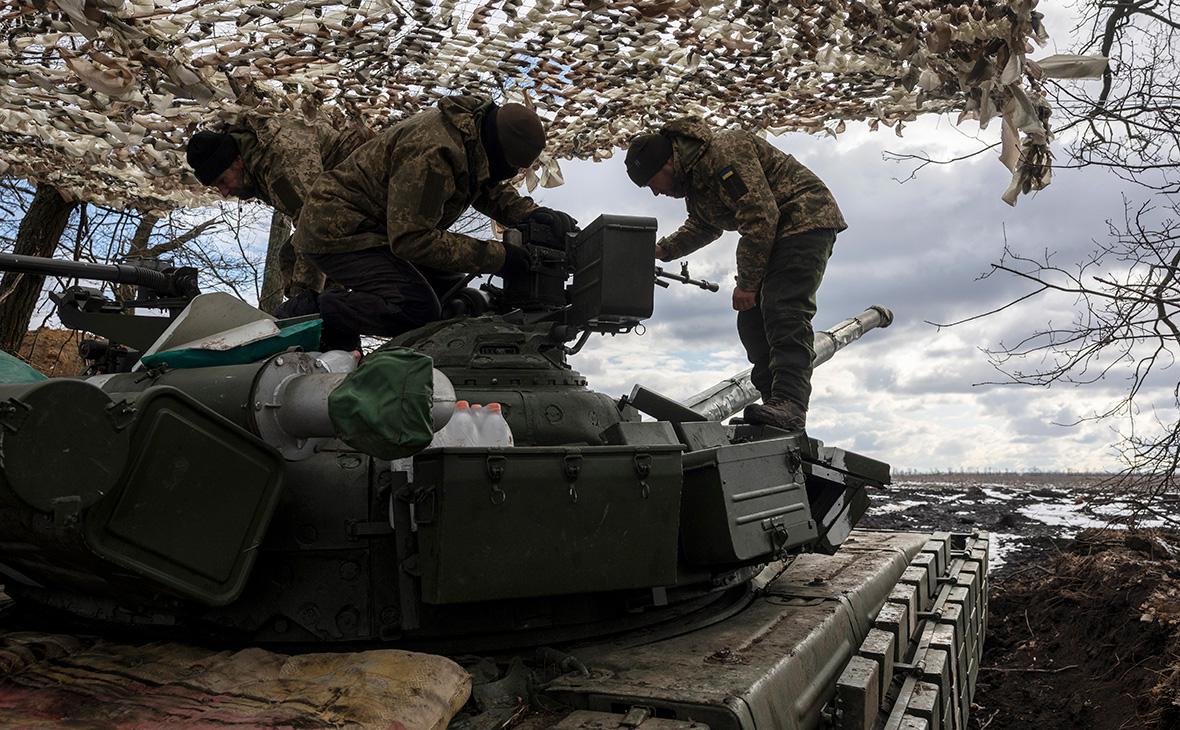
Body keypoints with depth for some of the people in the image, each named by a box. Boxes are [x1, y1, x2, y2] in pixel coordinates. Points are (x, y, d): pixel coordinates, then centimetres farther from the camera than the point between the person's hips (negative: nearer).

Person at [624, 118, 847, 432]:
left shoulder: (724, 153, -22)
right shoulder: (691, 176, 11)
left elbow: (760, 218, -28)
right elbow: (702, 228, 29)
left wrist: (747, 283, -23)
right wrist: (662, 250, 13)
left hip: (804, 220, -10)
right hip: (774, 234, 10)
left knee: (783, 312, -25)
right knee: (752, 321, 3)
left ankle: (789, 403, -33)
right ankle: (776, 404, 3)